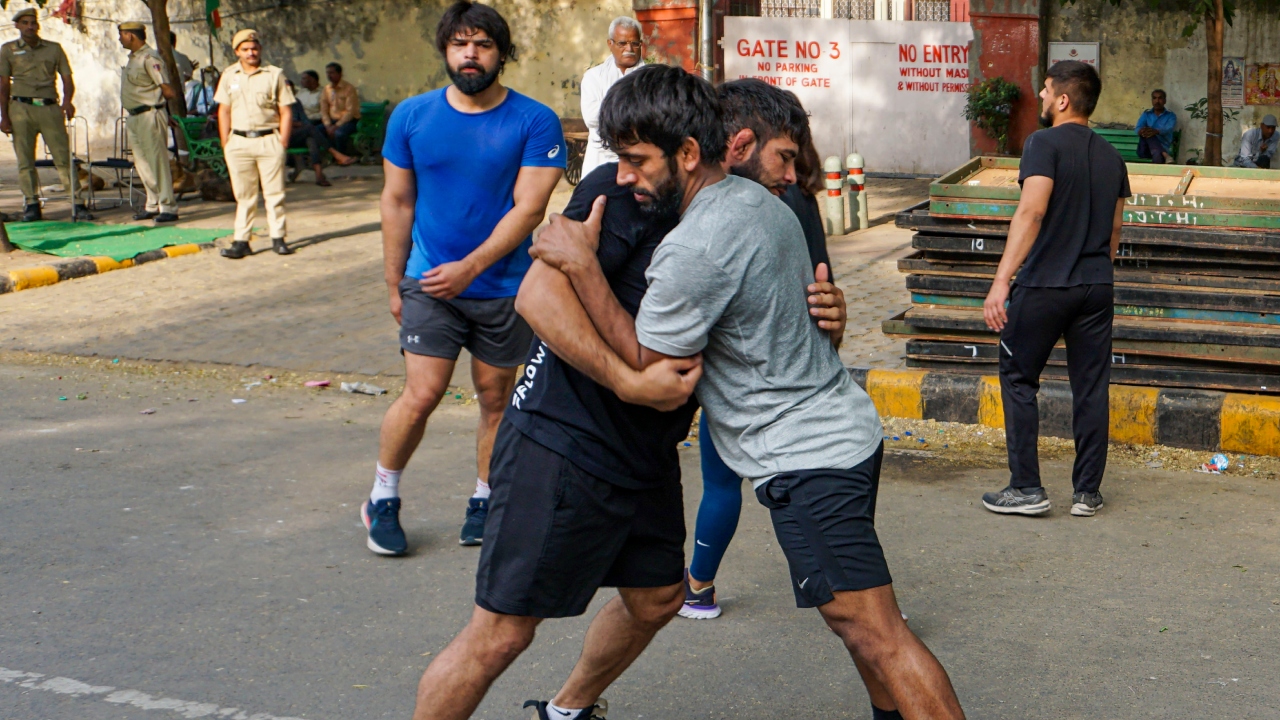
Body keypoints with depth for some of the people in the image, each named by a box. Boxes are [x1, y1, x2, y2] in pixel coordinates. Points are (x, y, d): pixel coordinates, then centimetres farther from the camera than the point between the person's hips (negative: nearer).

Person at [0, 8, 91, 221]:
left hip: (50, 108, 0)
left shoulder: (54, 49, 11)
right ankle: (31, 205, 7)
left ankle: (78, 203, -3)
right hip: (21, 109, 0)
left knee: (64, 156, -4)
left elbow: (67, 78, 9)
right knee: (25, 160, 1)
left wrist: (67, 100, -11)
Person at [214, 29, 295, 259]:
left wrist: (282, 143, -5)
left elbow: (286, 112, 2)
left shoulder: (275, 74, 3)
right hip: (239, 142, 2)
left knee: (275, 193, 2)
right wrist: (225, 144, 4)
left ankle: (278, 238, 9)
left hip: (269, 139, -2)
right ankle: (241, 241, 8)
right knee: (243, 195, 5)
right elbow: (223, 111, 12)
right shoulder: (229, 75, 11)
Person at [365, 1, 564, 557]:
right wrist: (394, 283, 9)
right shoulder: (412, 116, 1)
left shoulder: (534, 123, -6)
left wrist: (469, 267, -22)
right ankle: (382, 500, 13)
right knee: (421, 395, -7)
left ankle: (484, 501, 26)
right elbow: (397, 201, 9)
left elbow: (528, 208, -12)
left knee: (496, 398, 9)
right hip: (430, 283, 0)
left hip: (504, 287, 0)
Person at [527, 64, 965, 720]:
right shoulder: (760, 200, 8)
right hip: (846, 429, 10)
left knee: (874, 633, -8)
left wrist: (581, 264, -10)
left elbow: (646, 366, -10)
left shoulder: (691, 250, -22)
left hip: (805, 461, -10)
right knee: (864, 623, 20)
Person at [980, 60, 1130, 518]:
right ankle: (1087, 492, 14)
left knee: (1019, 380, 6)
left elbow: (1032, 210, -23)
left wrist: (1002, 280, -27)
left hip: (1044, 285, -6)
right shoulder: (1111, 158, 11)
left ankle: (1027, 488, 5)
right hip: (1098, 287, 6)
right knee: (1091, 388, 9)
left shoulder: (1045, 144, -10)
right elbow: (1114, 231, 17)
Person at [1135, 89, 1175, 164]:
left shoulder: (1170, 116, 9)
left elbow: (1168, 129, -15)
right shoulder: (1146, 114, 17)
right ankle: (1164, 155, -49)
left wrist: (1156, 131, -41)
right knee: (1146, 132, -32)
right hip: (1145, 150, 2)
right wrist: (1141, 131, -33)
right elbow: (1138, 129, -3)